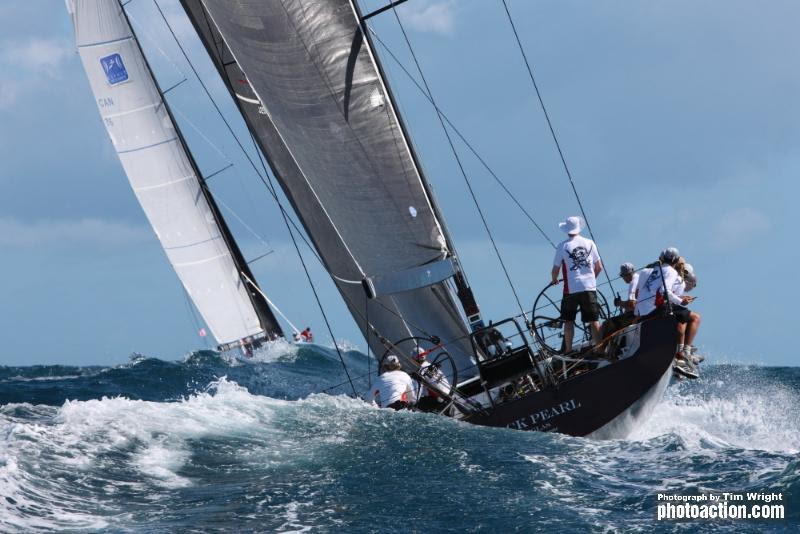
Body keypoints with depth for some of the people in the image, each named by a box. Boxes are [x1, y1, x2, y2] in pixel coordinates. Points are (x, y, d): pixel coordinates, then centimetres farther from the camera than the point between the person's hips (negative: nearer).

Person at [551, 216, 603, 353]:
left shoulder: (562, 246, -5)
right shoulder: (589, 243, 3)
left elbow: (555, 270, -3)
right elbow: (599, 267, 9)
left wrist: (554, 280, 20)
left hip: (571, 289, -2)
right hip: (589, 287, 2)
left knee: (568, 321, 9)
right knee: (594, 321, 5)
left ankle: (568, 350, 8)